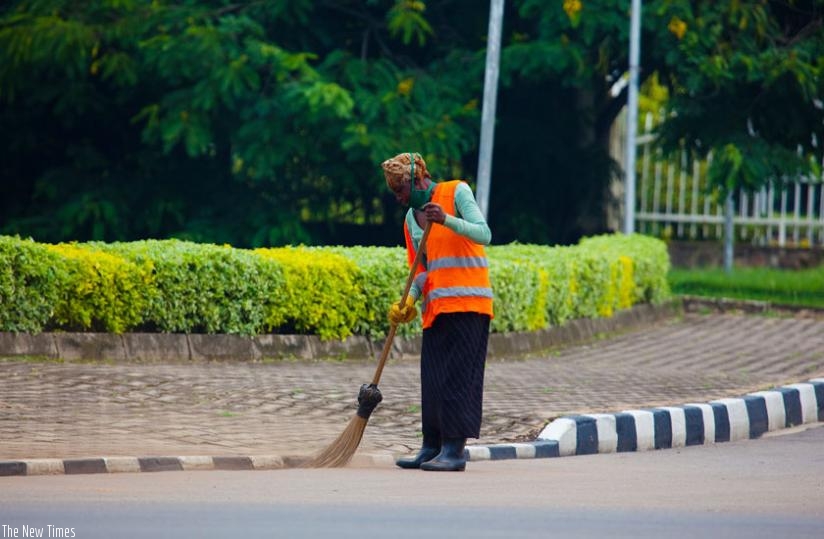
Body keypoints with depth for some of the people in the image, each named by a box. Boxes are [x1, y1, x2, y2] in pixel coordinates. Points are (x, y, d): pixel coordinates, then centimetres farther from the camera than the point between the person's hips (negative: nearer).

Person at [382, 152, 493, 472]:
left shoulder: (456, 192, -3)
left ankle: (455, 450, -13)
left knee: (458, 376, -11)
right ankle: (432, 447, 10)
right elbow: (423, 270, 15)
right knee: (432, 378, 5)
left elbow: (484, 235, -15)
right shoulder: (411, 219, 16)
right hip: (435, 307, 7)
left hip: (467, 302, -7)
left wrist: (447, 220, -28)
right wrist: (409, 303, -2)